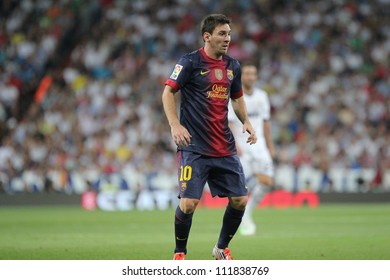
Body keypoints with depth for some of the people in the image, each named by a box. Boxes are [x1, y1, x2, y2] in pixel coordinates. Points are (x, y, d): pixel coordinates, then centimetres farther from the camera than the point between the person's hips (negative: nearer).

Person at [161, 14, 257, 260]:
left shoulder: (233, 66, 11)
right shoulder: (190, 62, -7)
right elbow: (168, 92, -6)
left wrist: (246, 122, 7)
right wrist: (175, 125, -18)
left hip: (225, 147, 6)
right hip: (194, 147, -6)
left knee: (240, 200, 2)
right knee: (188, 203, -13)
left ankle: (222, 248, 24)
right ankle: (180, 253, 9)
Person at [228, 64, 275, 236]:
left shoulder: (262, 96, 9)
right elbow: (228, 123, -14)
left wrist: (270, 146, 13)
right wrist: (234, 144, -25)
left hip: (259, 145, 4)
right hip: (240, 147, -4)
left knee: (266, 181, -9)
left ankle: (248, 212, 12)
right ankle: (243, 221, 11)